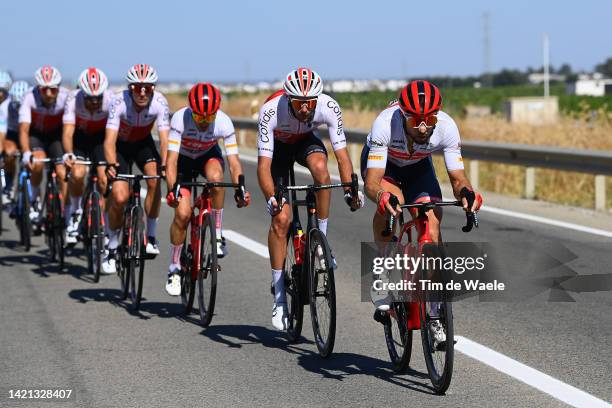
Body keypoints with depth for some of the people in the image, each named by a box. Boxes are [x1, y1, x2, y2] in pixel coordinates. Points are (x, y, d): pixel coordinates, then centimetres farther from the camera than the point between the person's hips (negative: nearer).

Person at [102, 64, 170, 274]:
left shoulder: (160, 103, -27)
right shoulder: (119, 102, -31)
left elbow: (165, 139, -32)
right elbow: (110, 139, -38)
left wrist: (165, 166, -49)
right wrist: (111, 165, -55)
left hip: (143, 143, 2)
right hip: (121, 144, -2)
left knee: (155, 179, -26)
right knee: (120, 197, -17)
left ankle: (150, 236, -10)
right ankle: (112, 248, 4)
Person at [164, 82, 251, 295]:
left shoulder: (224, 123, -29)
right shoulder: (180, 119, -32)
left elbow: (234, 162, -29)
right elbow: (171, 159, -35)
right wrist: (172, 189, -50)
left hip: (209, 156, 1)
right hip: (183, 159, -1)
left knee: (216, 176, -36)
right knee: (183, 212, -16)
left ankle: (218, 235, -20)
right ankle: (174, 269, 2)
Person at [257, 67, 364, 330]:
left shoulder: (329, 107, -32)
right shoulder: (271, 111, -37)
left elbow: (341, 153, -30)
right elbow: (263, 163, -39)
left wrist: (350, 189, -44)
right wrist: (271, 198, -53)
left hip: (306, 141, 1)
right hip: (278, 146, -1)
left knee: (320, 168, -36)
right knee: (281, 218, -11)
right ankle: (279, 296, -1)